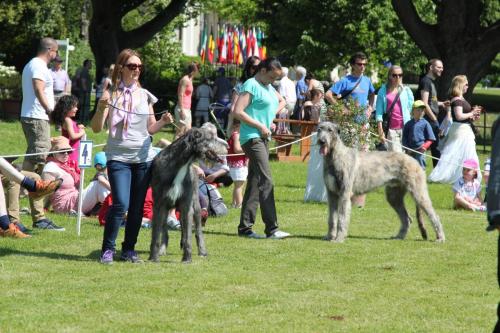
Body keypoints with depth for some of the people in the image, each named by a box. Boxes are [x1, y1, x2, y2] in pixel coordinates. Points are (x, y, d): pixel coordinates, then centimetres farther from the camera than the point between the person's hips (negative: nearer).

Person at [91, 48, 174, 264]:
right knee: (120, 204, -15)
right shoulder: (111, 94, -2)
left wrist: (163, 122, -5)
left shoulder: (145, 96, 9)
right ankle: (107, 249, -3)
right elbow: (96, 128, -4)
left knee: (137, 206, 6)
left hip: (144, 157, 4)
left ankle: (129, 249, 17)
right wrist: (102, 108, -21)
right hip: (118, 157, -4)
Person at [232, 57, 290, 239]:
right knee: (266, 181, -15)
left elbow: (281, 101, 35)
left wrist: (271, 117, 17)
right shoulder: (251, 86, -10)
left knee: (254, 183, 9)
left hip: (263, 138, 10)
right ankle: (272, 229, -18)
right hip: (252, 138, -10)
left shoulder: (268, 87, 17)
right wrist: (260, 125, -15)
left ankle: (245, 227, 13)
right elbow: (238, 112, -18)